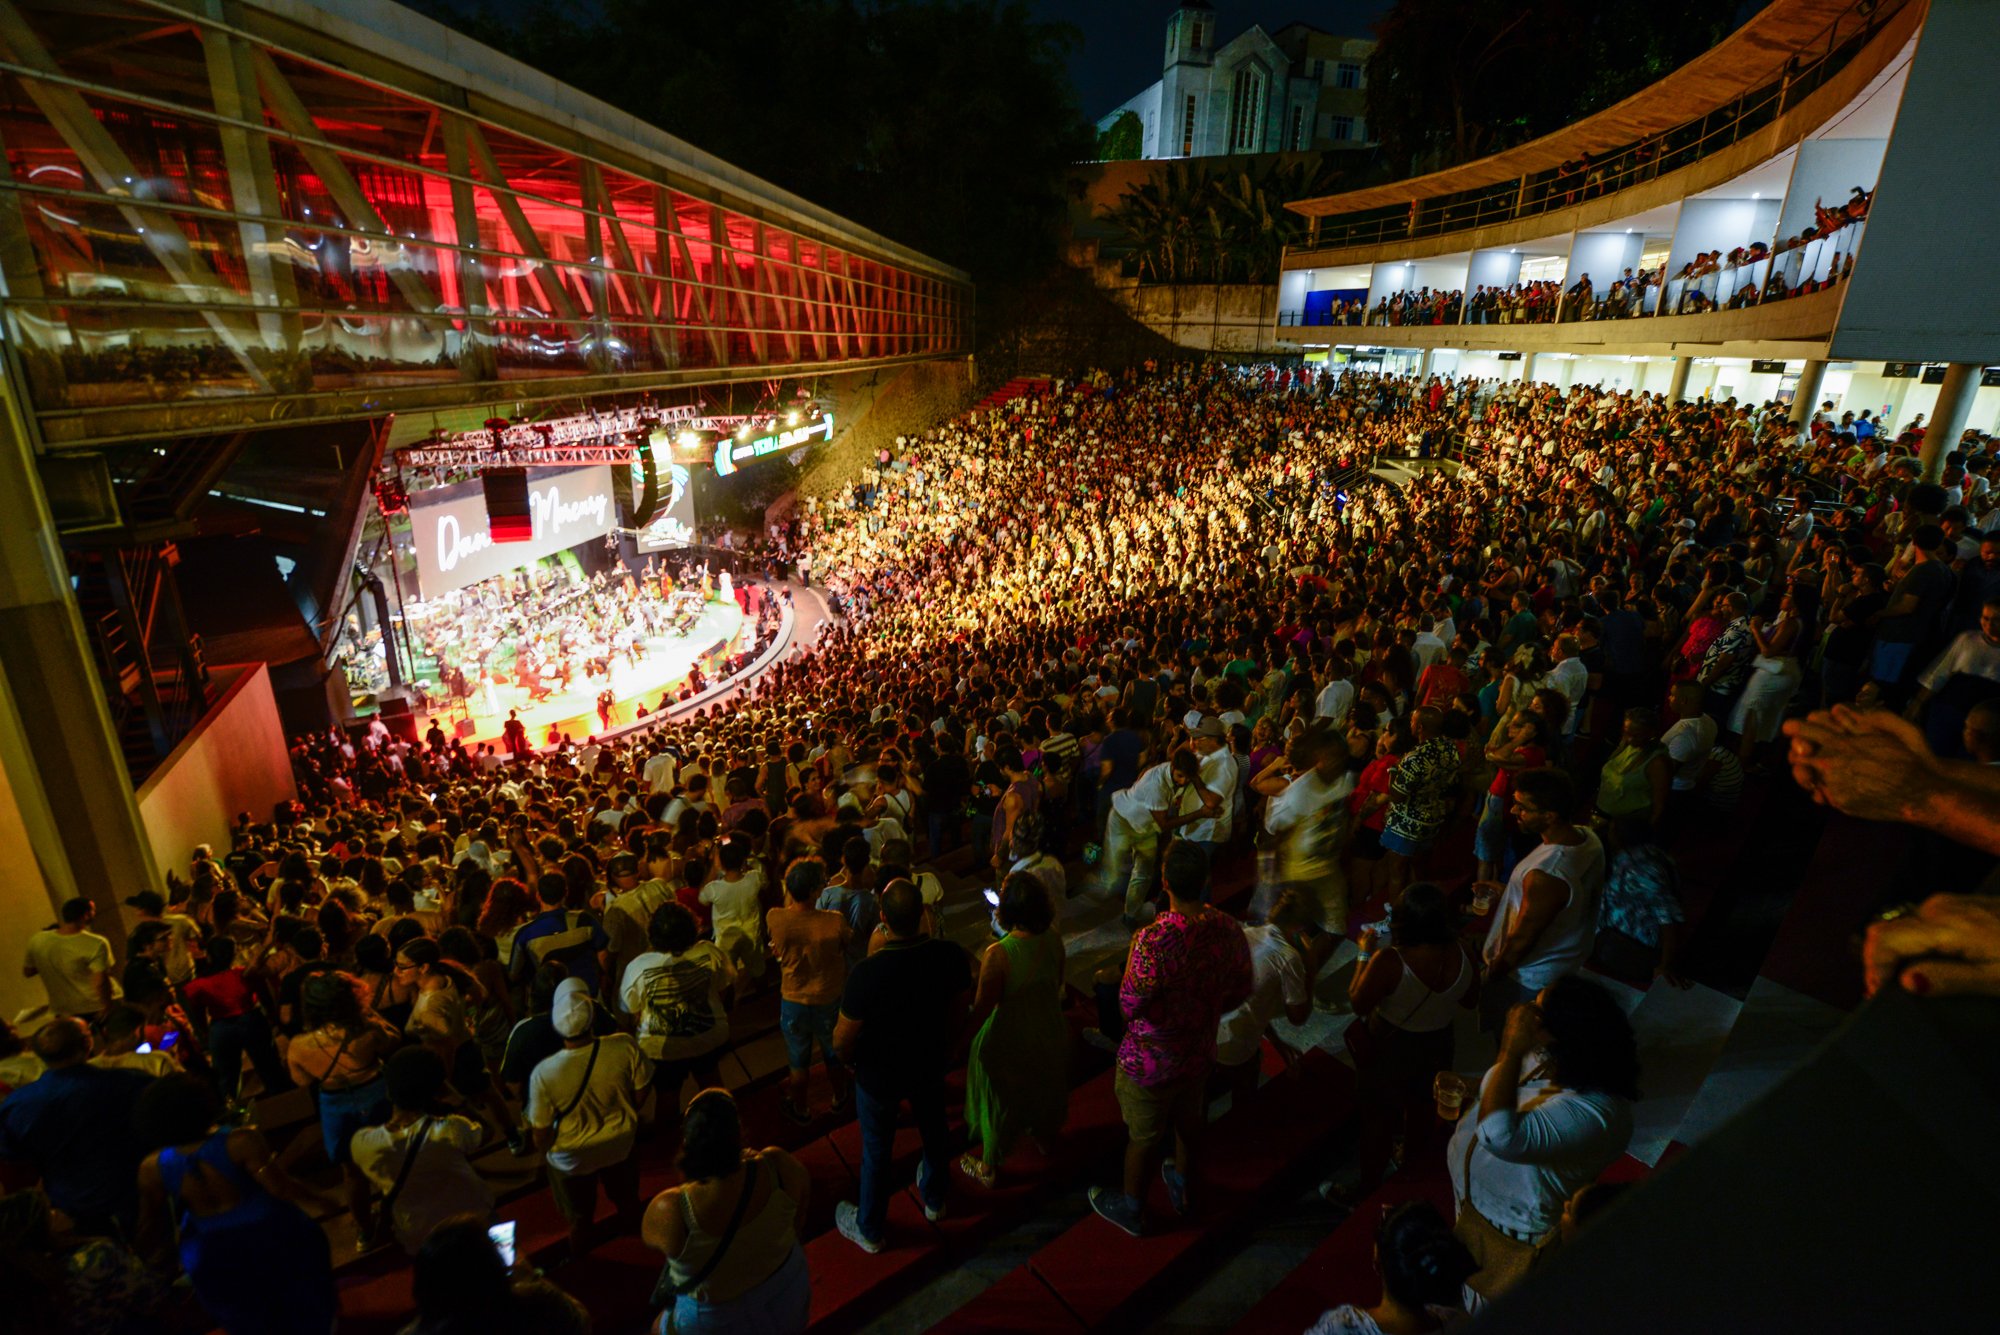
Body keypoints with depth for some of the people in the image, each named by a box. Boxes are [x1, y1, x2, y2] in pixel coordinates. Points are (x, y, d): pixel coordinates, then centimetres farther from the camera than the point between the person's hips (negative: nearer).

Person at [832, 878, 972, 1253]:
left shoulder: (866, 973, -37)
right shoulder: (950, 956, -25)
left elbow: (843, 1038, -23)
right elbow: (959, 1011, -7)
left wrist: (848, 1060, 0)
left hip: (878, 1075, -3)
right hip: (930, 1064, 3)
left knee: (876, 1151, 21)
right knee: (934, 1131, 29)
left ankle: (870, 1229, 46)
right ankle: (934, 1200, 57)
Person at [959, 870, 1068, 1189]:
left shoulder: (998, 955, -35)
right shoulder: (1054, 940, -19)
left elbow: (982, 1008, -23)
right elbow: (1057, 984, -1)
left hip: (1009, 1042, -4)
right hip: (1049, 1034, 5)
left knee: (999, 1100, 21)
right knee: (1044, 1088, 31)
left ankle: (989, 1167, 44)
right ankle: (1045, 1137, 60)